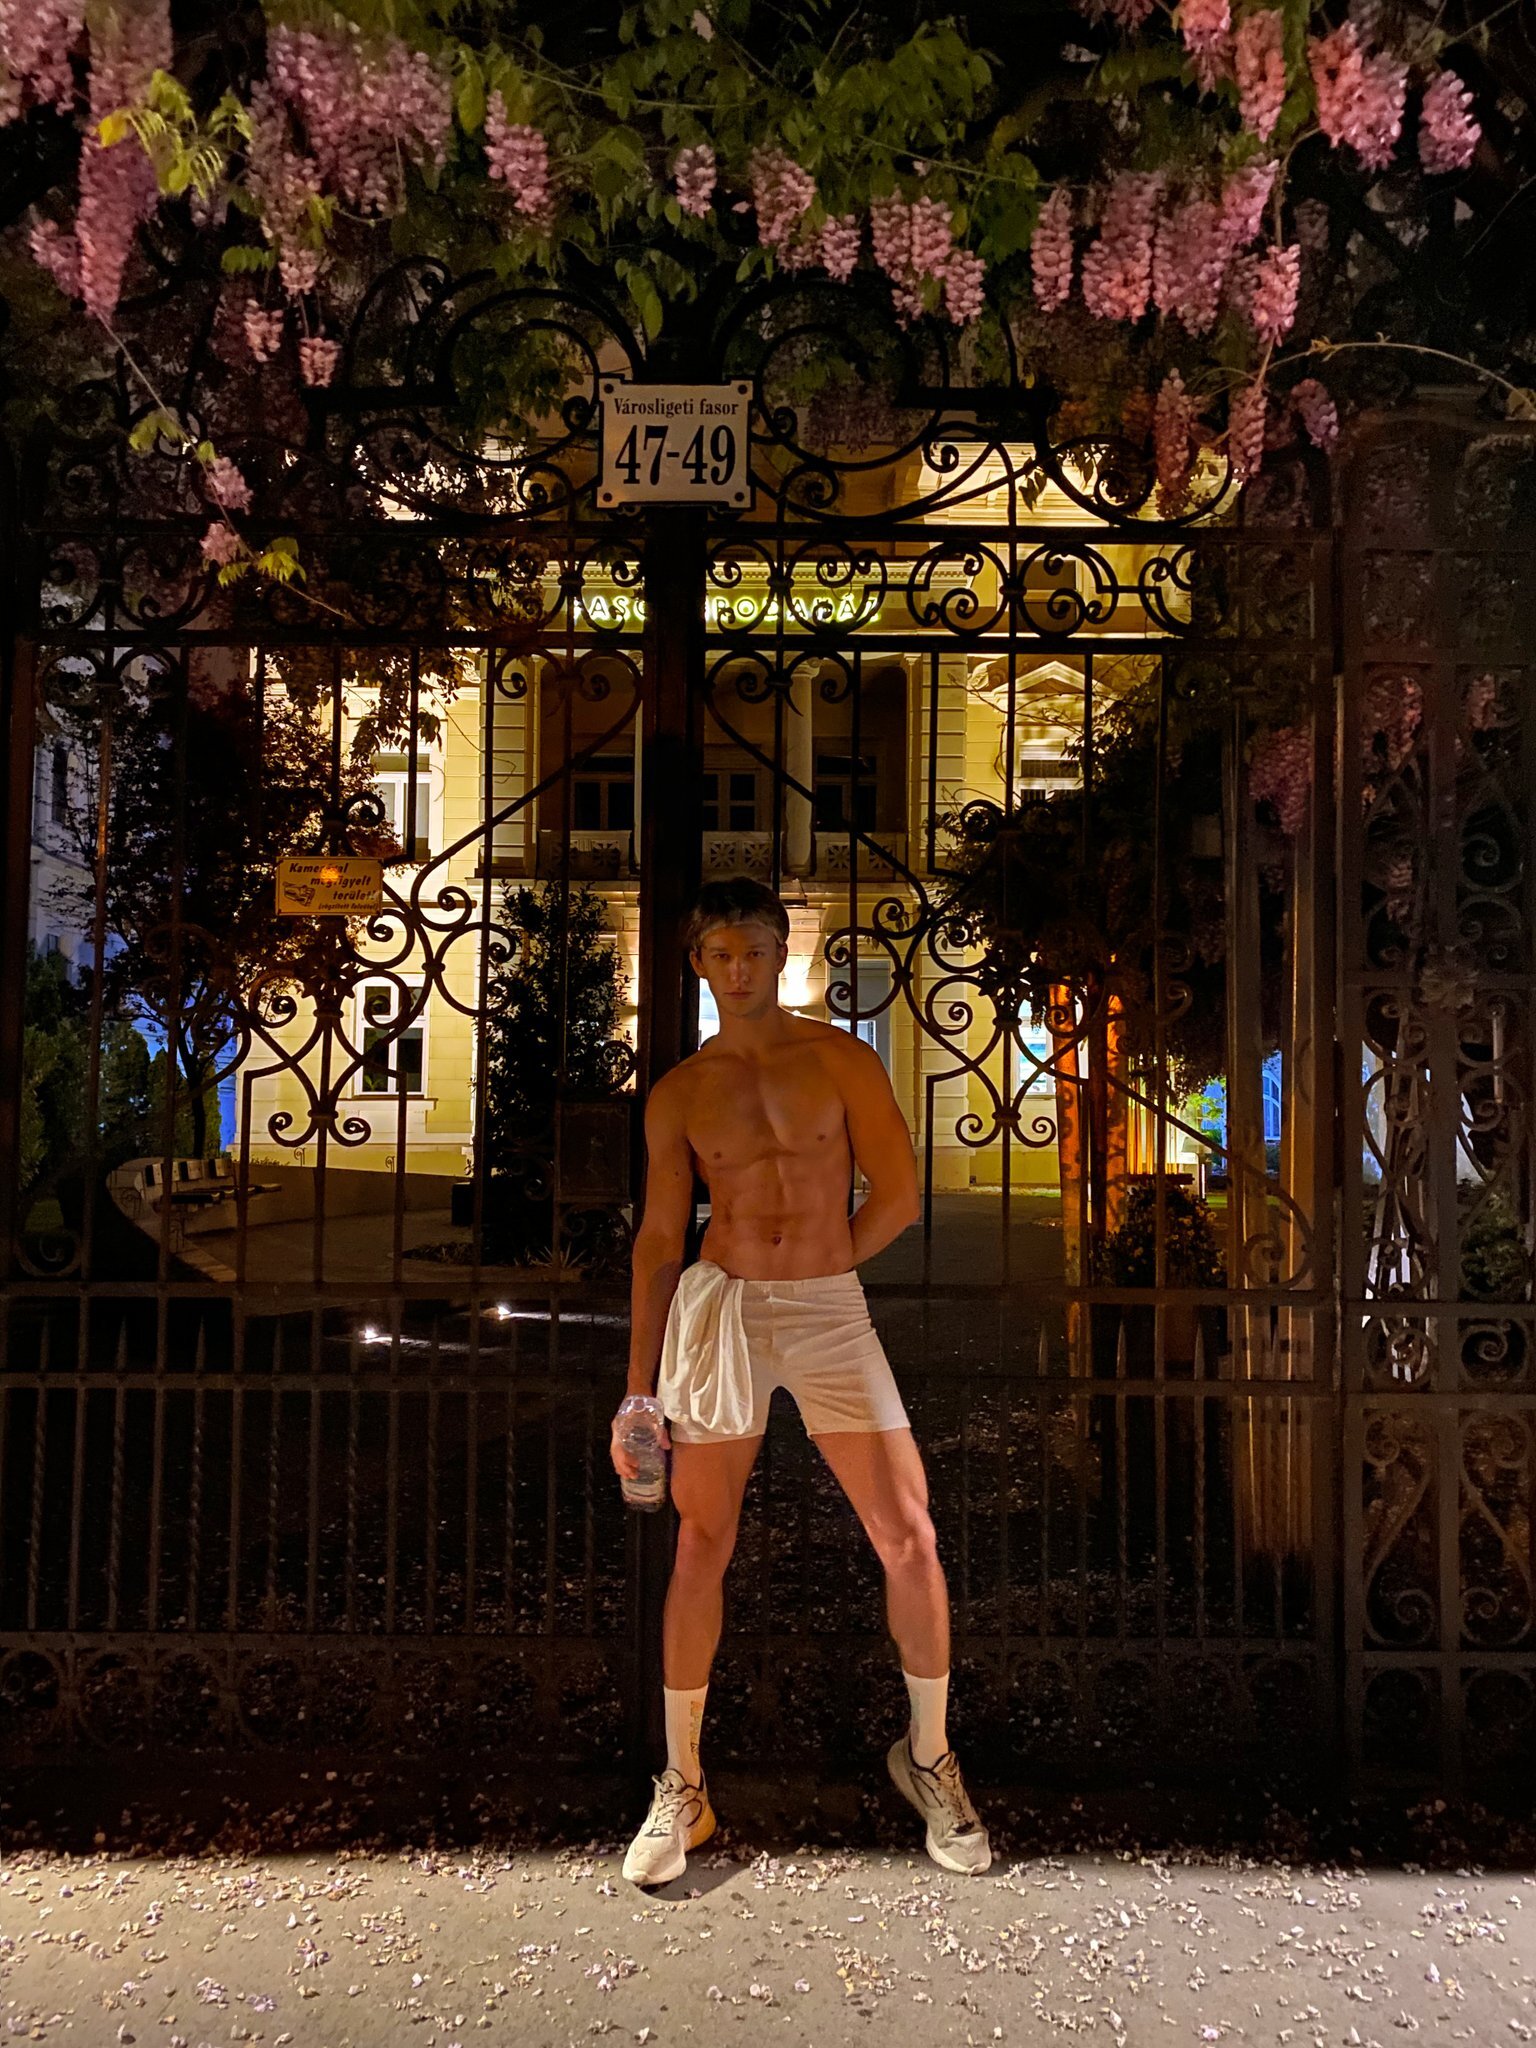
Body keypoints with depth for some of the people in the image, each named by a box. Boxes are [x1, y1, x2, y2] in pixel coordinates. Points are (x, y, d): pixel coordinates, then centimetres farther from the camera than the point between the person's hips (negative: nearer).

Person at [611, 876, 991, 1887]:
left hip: (831, 1311, 0)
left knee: (909, 1538, -1)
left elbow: (900, 1198, 0)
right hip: (716, 1311, 1)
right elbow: (659, 1243, 6)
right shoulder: (679, 1095, 5)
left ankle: (929, 1756, 23)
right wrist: (639, 1389, 3)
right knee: (702, 1548, 5)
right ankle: (683, 1784, 23)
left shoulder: (843, 1061, 1)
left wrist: (810, 1270, 3)